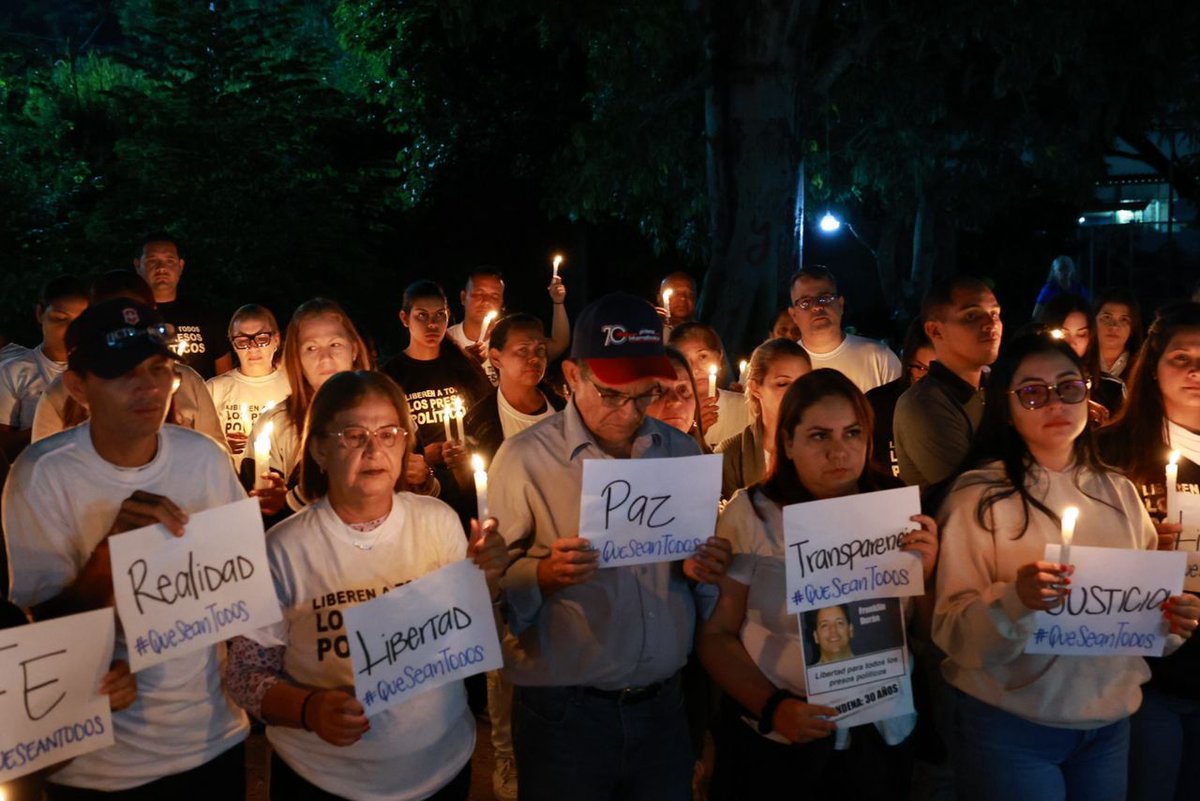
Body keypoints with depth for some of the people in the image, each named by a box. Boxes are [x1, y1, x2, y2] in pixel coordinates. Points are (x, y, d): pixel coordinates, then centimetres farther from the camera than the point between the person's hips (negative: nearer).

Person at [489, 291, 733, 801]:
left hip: (662, 706, 4)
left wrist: (706, 569, -7)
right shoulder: (523, 459, -8)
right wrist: (545, 575, -26)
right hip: (563, 714, -3)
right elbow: (491, 584, -8)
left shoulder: (682, 451, 6)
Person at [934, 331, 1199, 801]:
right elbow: (952, 634, -14)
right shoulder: (980, 495, -10)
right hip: (1009, 725, -4)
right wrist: (1013, 600, -31)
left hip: (1111, 720, 5)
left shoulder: (1119, 492, 5)